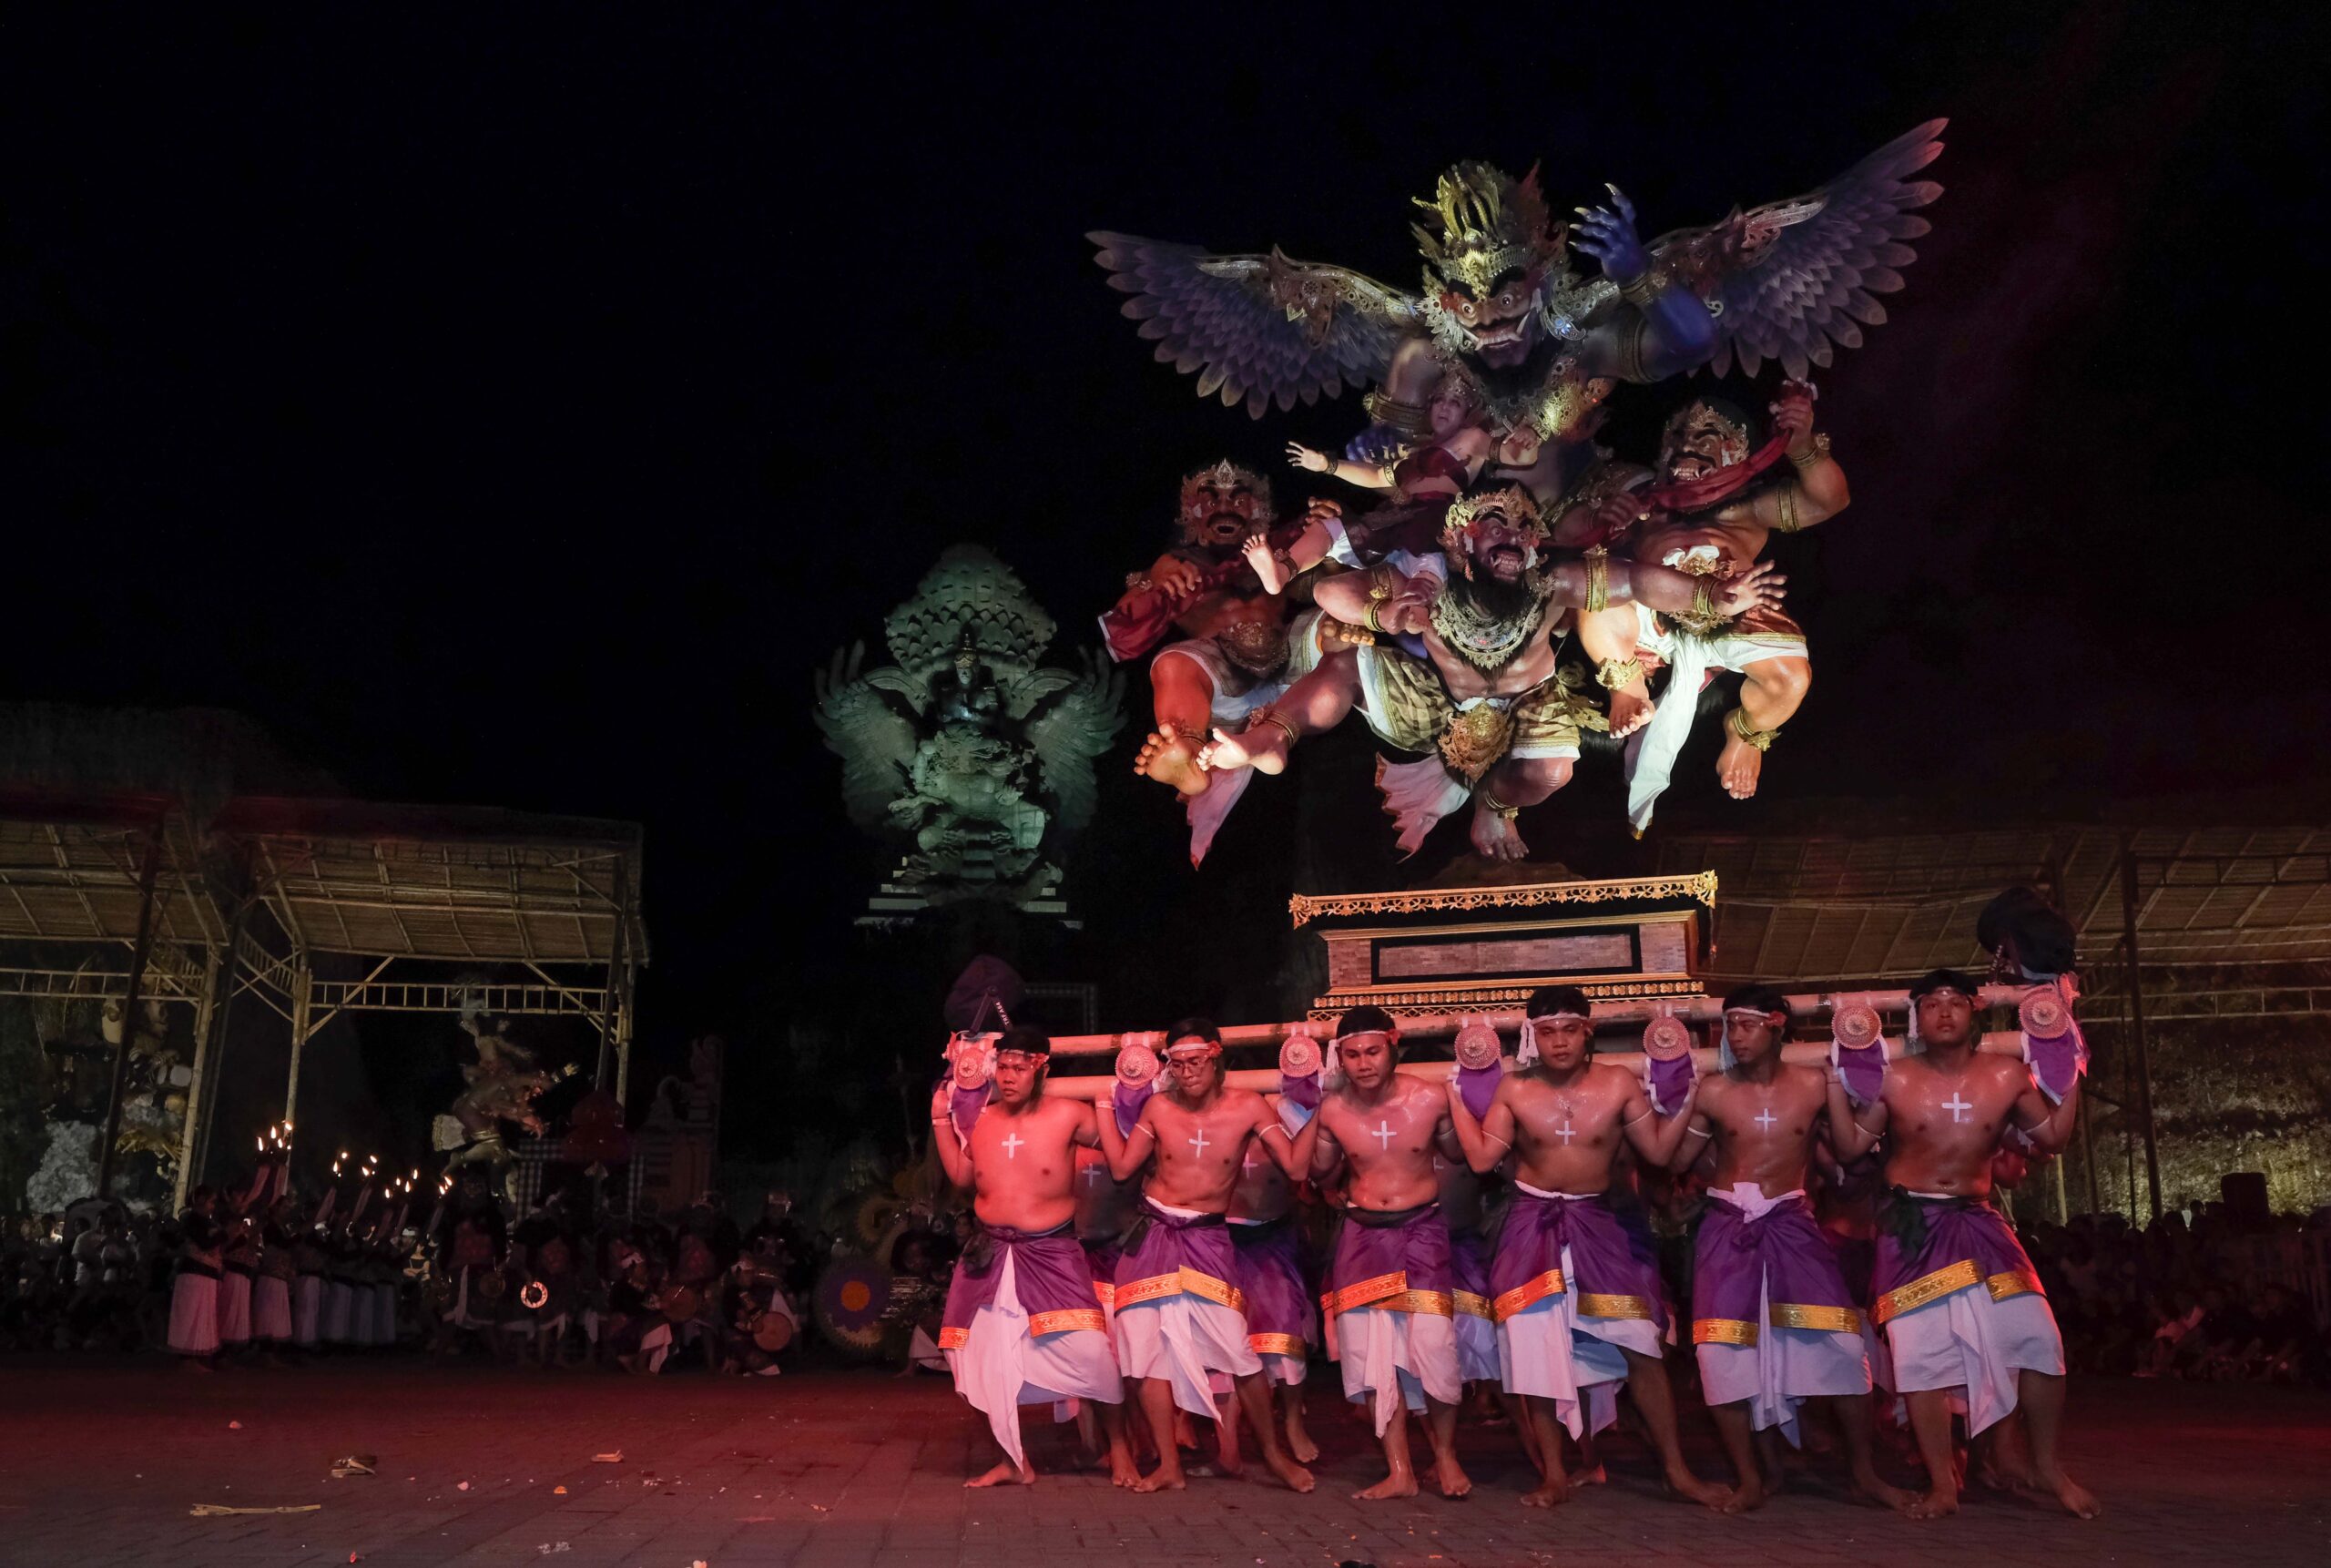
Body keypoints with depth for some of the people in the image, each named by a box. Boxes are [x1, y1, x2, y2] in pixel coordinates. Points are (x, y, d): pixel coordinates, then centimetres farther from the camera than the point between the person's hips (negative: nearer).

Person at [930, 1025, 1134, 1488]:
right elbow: (961, 1176, 15)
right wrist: (941, 1121, 10)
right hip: (991, 1256, 4)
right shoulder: (982, 1119, 5)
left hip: (1052, 1254, -4)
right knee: (987, 1360, 5)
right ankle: (1015, 1460, 22)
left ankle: (1118, 1448, 10)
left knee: (1090, 1351, -12)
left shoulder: (1068, 1115, -7)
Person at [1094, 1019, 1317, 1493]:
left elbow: (1295, 1165, -10)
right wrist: (1105, 1107, 3)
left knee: (1237, 1349, -11)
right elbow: (1122, 1167, 4)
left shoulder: (1247, 1107, -7)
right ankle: (1168, 1466, 12)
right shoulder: (1158, 1107, -1)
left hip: (1208, 1238, -2)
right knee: (1150, 1347, 1)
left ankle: (1273, 1452, 9)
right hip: (1153, 1235, 2)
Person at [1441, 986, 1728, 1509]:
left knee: (1641, 1347, -4)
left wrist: (1686, 1098, -11)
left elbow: (1659, 1151, -5)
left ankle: (1677, 1470, 8)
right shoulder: (1514, 1089, -4)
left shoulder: (1619, 1085, -5)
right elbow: (1482, 1158, -4)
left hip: (1598, 1225, 0)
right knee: (1538, 1347, 0)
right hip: (1533, 1227, 0)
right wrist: (1456, 1098, -3)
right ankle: (1554, 1474, 12)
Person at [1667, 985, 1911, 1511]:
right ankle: (1749, 1479, 10)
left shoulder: (1813, 1085, 1)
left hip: (1791, 1223, 0)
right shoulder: (1713, 1092, 0)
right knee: (1723, 1350, -3)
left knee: (1841, 1342, -8)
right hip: (1728, 1228, 1)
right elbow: (1675, 1160, 1)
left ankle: (1864, 1472, 8)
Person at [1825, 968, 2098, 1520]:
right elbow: (1851, 1146, -1)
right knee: (1922, 1354, -4)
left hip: (1979, 1222, 2)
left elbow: (2052, 1137, 10)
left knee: (2037, 1340, -6)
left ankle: (2047, 1468, 15)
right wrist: (1836, 1081, -9)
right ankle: (1942, 1483, 9)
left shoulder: (2007, 1076, -1)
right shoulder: (1894, 1080, -6)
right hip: (1913, 1226, -2)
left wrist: (2072, 1078, 2)